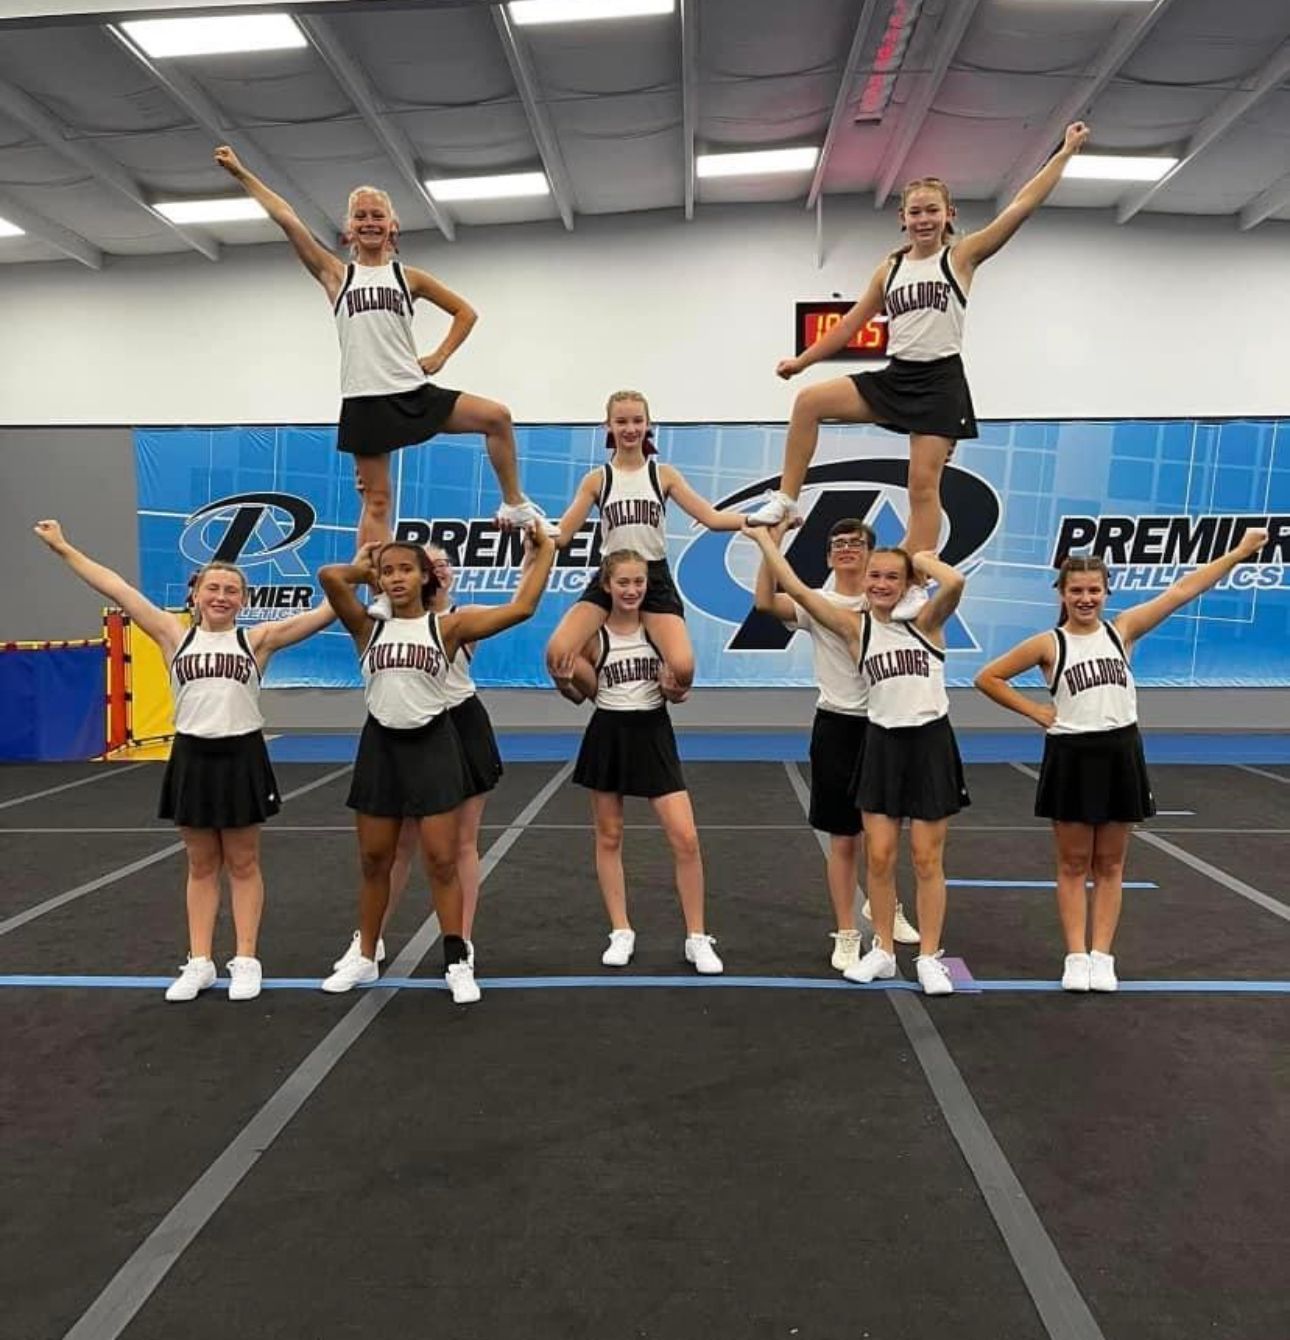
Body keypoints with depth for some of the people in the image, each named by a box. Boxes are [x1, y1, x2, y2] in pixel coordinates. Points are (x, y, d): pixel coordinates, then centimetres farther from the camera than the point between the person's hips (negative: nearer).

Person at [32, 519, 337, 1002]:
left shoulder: (256, 640, 0)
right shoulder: (175, 636, 5)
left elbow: (322, 615, -6)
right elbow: (118, 590, 4)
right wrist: (63, 548, 5)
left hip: (242, 757, -2)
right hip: (192, 758, 2)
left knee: (243, 864, 9)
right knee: (201, 866, 12)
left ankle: (246, 960, 18)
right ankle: (200, 962, 22)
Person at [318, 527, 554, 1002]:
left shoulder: (446, 626, -3)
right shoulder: (368, 628, 2)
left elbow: (521, 608, -10)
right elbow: (329, 576, -13)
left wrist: (543, 553, -3)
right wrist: (365, 570, 5)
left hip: (432, 745, -2)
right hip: (381, 746, 3)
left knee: (442, 862, 2)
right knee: (374, 862, 13)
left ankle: (457, 962, 16)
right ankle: (365, 958, 31)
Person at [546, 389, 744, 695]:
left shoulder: (664, 475, 6)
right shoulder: (597, 479, 5)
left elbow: (711, 517, 1)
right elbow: (561, 535, 1)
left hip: (655, 578, 0)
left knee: (682, 669, -21)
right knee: (557, 654, -22)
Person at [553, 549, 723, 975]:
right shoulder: (592, 635, -6)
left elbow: (678, 692, 5)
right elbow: (585, 694, 4)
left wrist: (674, 687, -17)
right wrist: (564, 682, -15)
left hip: (653, 734, 0)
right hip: (608, 735, 0)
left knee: (686, 839, -5)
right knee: (609, 837, 9)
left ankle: (697, 939, 10)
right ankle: (621, 932, 26)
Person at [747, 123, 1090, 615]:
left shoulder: (961, 256, 2)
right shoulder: (890, 269, 12)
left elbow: (1022, 206, -3)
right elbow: (852, 322, 18)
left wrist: (1065, 151, -3)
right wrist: (801, 359, 16)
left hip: (940, 381, -4)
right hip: (895, 376, 4)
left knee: (923, 484, -7)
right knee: (810, 401, -14)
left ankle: (917, 587, -2)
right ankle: (787, 499, -5)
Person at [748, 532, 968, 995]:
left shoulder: (925, 622, -3)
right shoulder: (856, 628, 1)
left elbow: (954, 583, -24)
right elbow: (797, 590, -4)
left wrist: (922, 559, -7)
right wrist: (763, 537, -1)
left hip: (930, 742, -2)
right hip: (882, 745, 2)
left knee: (927, 860, 6)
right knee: (878, 857, 7)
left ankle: (929, 958, 19)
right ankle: (883, 951, 24)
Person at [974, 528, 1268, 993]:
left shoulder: (1123, 630, 2)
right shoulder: (1048, 644, -4)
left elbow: (1181, 591, 0)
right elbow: (988, 678, -2)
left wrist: (1240, 552, -2)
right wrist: (1035, 712, -4)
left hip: (1120, 755, 2)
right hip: (1071, 758, -2)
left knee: (1109, 865, 9)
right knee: (1073, 865, 6)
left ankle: (1102, 956, 17)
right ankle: (1076, 957, 13)